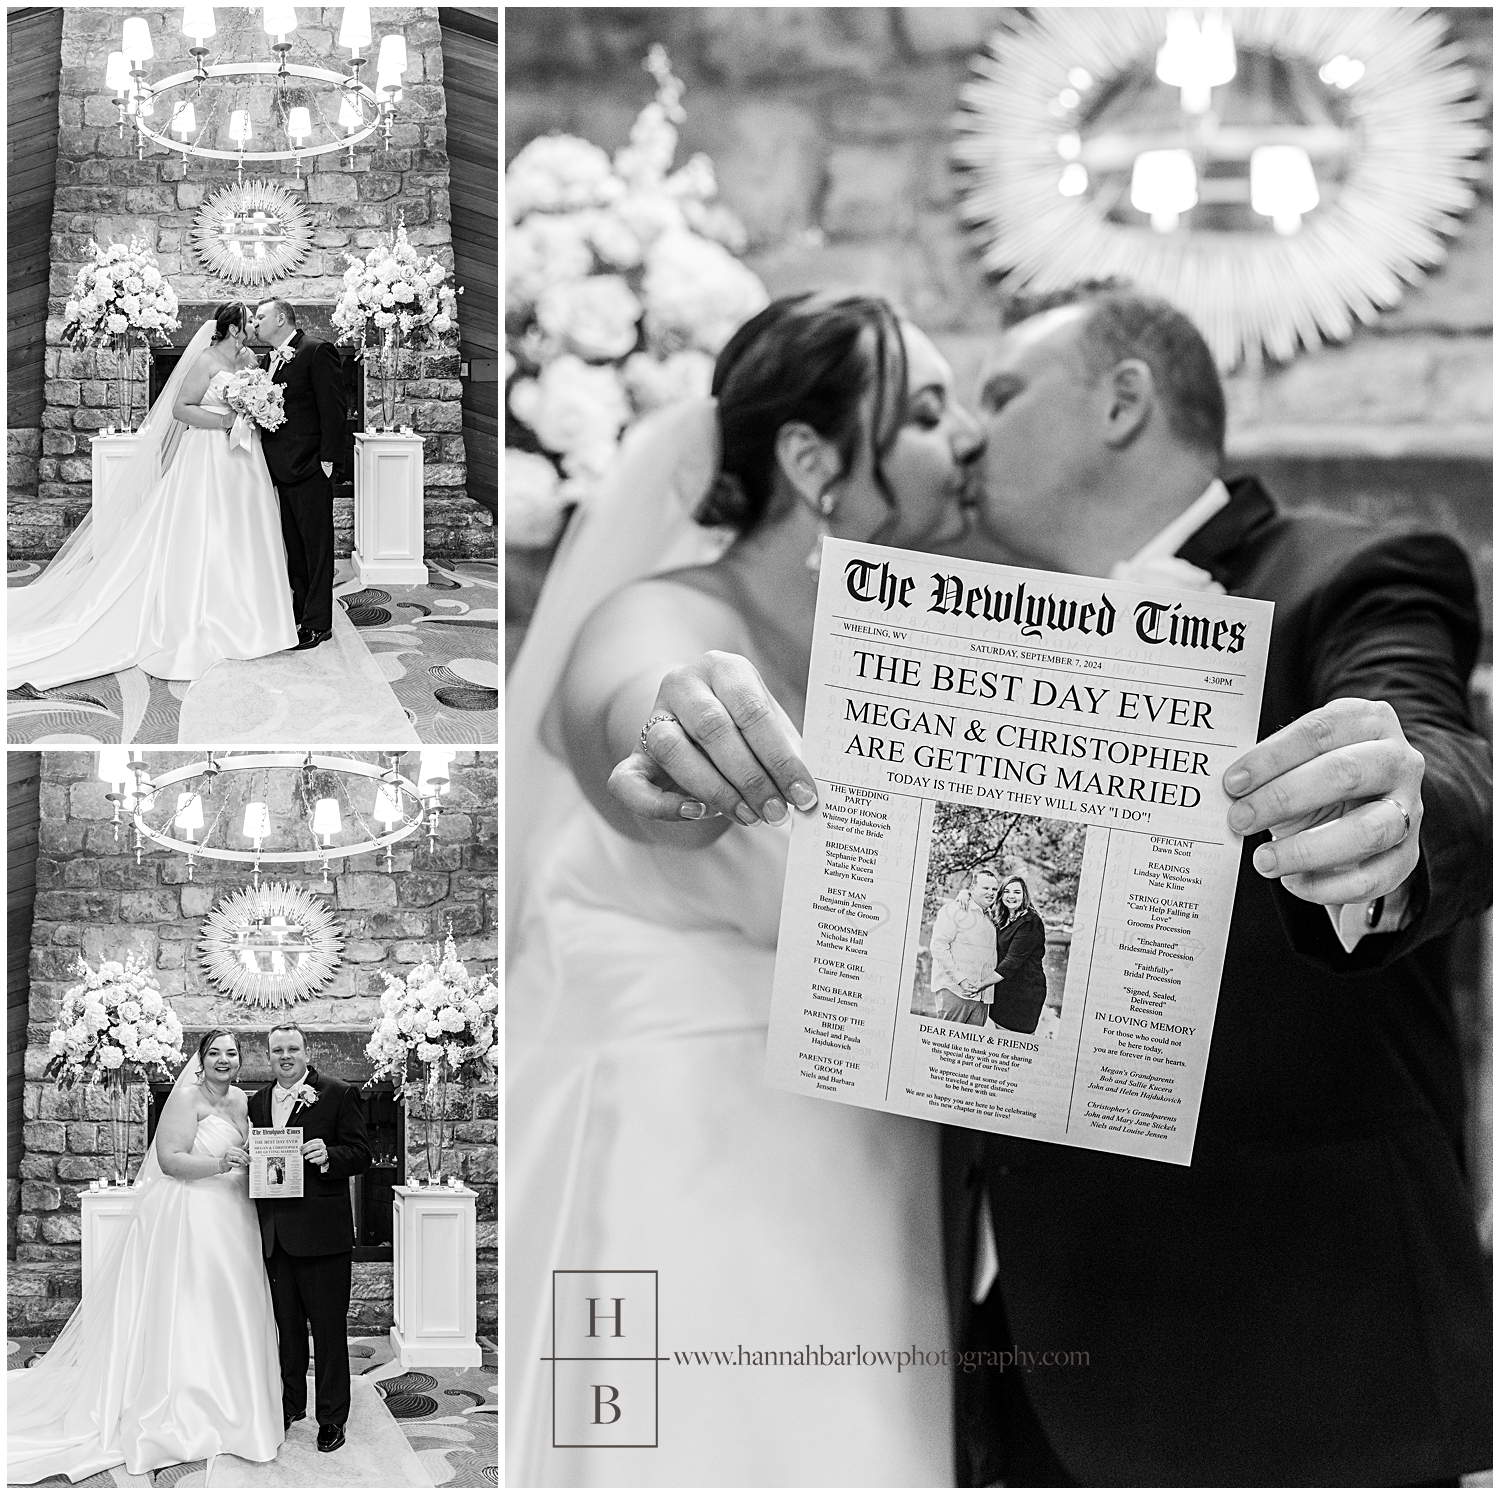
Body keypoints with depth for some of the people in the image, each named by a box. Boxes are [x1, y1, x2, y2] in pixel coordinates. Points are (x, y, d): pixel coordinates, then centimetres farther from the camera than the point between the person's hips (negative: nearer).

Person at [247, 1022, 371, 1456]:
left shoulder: (340, 1094, -2)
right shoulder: (258, 1101, 14)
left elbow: (360, 1155, -5)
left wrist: (328, 1155, -23)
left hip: (322, 1231, -5)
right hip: (275, 1234, 5)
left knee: (329, 1328, 1)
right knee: (287, 1325, 14)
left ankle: (331, 1417, 9)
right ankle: (291, 1405, 27)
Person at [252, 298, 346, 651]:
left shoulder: (317, 351, -9)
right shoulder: (271, 358, 16)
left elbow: (332, 407, -13)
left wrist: (328, 459, -17)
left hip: (310, 467, -8)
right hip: (282, 468, 8)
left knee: (316, 546, -2)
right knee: (294, 546, 14)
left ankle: (318, 623, 1)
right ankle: (300, 612, 22)